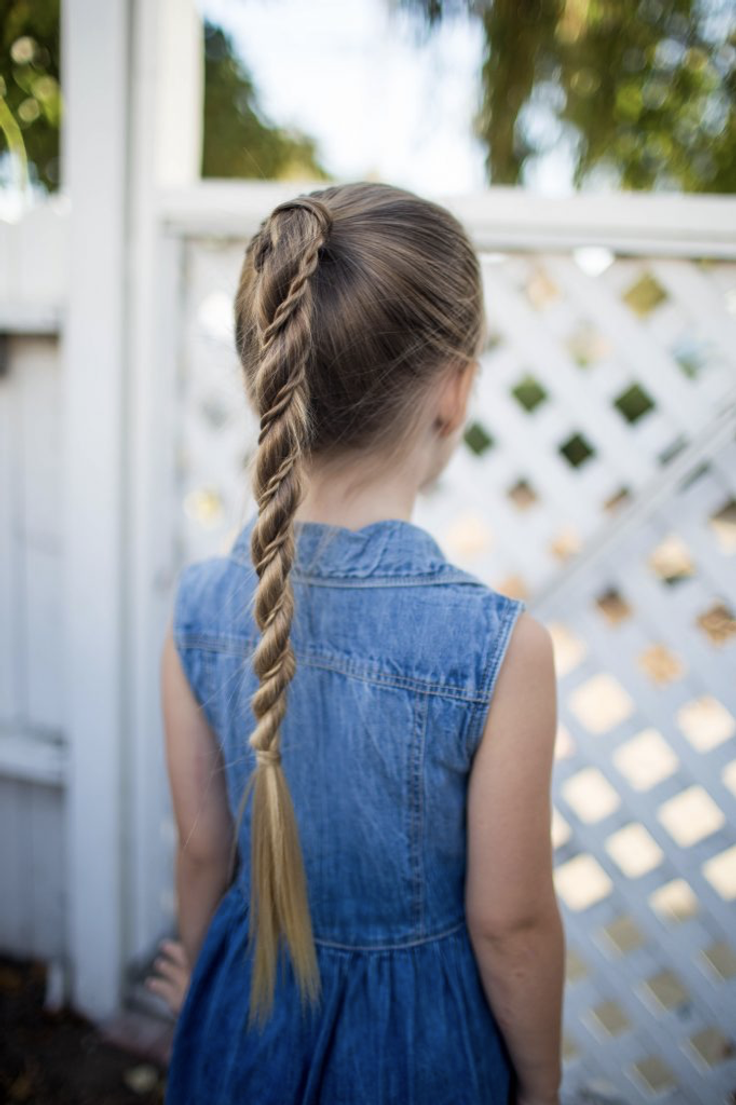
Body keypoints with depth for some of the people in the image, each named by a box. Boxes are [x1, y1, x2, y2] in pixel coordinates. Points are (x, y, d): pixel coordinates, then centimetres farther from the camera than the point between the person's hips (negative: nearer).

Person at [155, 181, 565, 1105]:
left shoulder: (200, 603, -18)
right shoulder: (500, 646, -29)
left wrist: (198, 974, 14)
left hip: (245, 1008, 2)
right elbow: (509, 923, -17)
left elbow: (203, 847, -5)